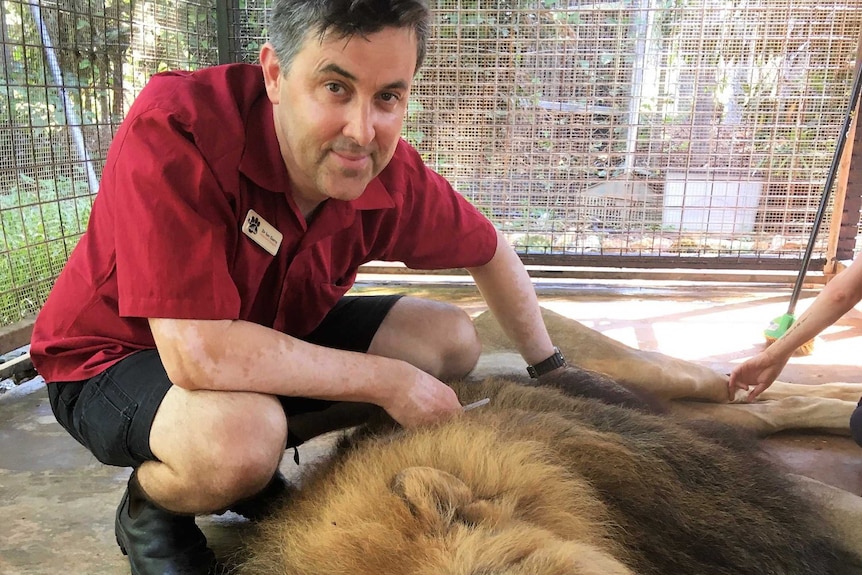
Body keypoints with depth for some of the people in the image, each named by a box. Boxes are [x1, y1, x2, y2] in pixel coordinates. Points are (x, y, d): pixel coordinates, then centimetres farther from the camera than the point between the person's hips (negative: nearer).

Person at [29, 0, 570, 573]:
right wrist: (390, 380, -29)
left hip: (270, 332, 6)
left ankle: (255, 470, 8)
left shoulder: (392, 173, -17)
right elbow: (197, 353, -38)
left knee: (452, 338, -2)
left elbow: (490, 250, 2)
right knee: (243, 434, -38)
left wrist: (551, 367, 8)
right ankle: (148, 508, 1)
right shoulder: (174, 129, -33)